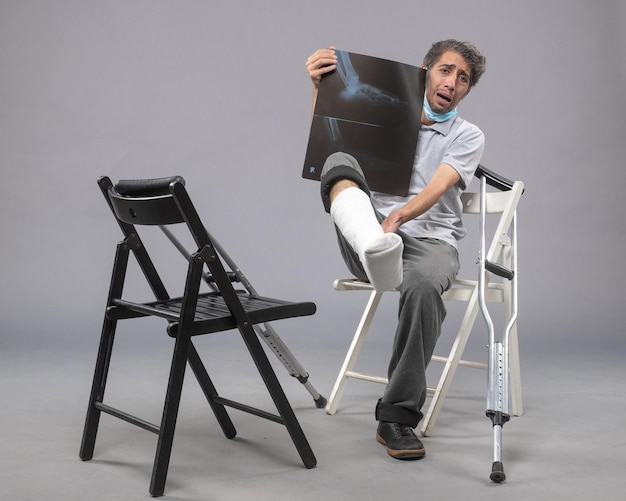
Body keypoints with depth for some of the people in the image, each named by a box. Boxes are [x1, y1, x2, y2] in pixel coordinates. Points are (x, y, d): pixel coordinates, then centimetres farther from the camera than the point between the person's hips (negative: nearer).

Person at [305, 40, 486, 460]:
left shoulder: (468, 136, 11)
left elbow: (438, 187, -9)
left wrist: (400, 214, -30)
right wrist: (320, 85, -9)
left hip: (431, 240, -1)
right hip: (369, 238, 1)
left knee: (423, 287, -39)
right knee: (340, 163, -29)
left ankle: (398, 417, -28)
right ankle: (377, 251, -64)